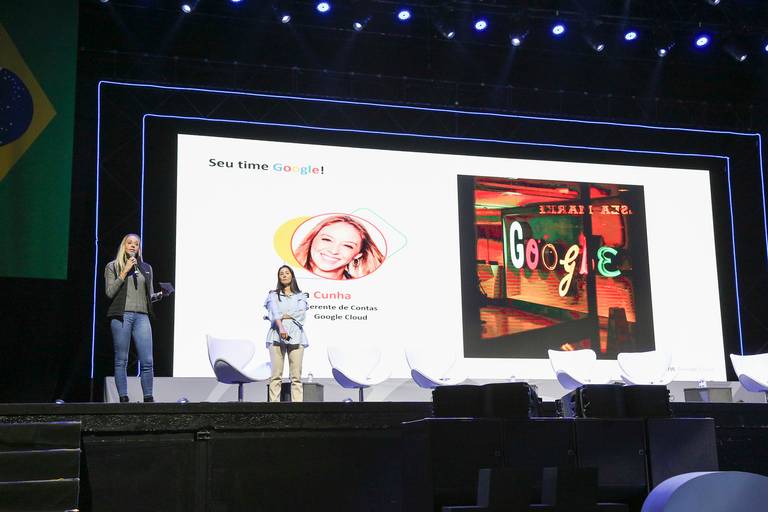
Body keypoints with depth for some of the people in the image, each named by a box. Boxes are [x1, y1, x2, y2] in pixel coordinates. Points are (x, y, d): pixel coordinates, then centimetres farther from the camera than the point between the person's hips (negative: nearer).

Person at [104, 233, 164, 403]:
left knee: (147, 361, -6)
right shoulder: (113, 266, 10)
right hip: (121, 316, -2)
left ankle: (148, 399, -1)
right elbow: (110, 292, -1)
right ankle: (123, 398, 2)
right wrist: (124, 272, -6)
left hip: (141, 316, 3)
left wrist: (158, 295, -1)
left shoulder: (146, 268, 20)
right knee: (121, 361, -2)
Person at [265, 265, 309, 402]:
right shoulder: (273, 295, 16)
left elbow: (300, 313, 1)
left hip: (296, 335, 1)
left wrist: (283, 316, -7)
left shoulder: (300, 296, 20)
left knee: (296, 375, -5)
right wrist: (281, 327, -19)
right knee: (276, 375, -7)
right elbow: (274, 311, -3)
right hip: (277, 335, -1)